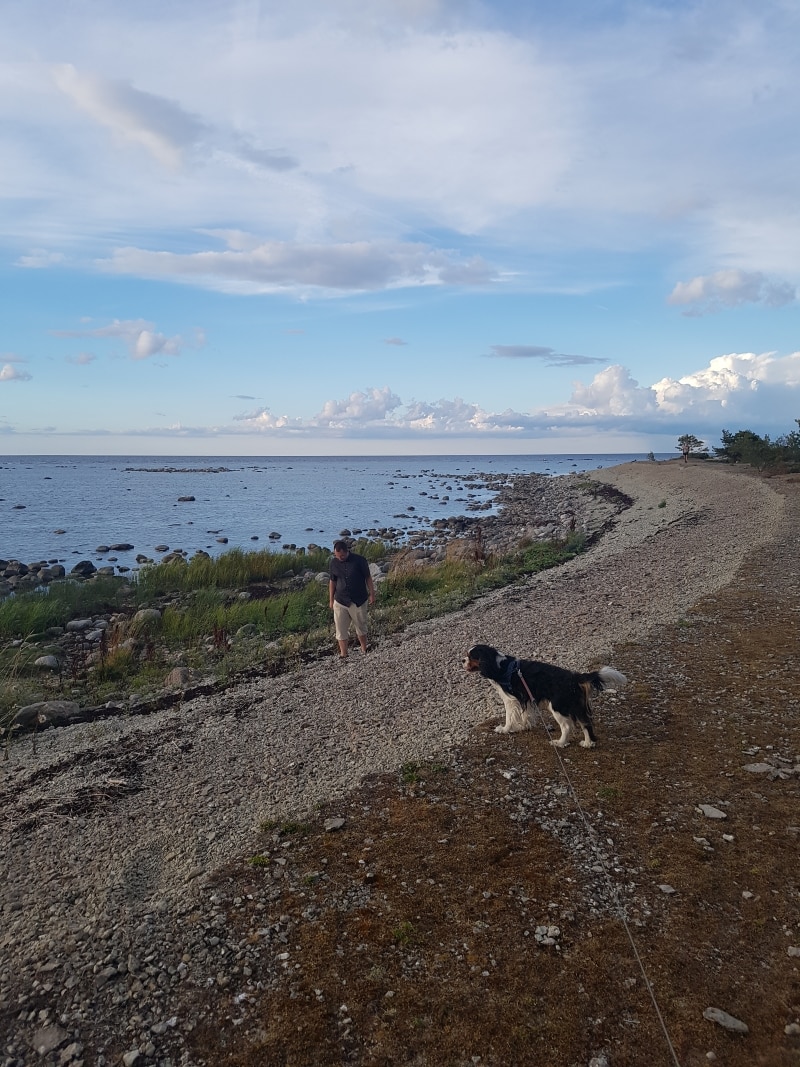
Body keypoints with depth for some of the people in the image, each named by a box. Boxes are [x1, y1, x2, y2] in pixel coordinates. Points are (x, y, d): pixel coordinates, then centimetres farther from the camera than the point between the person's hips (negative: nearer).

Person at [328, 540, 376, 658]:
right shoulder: (334, 562, -2)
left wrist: (372, 594, -1)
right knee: (341, 630, 0)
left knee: (361, 627, 13)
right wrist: (331, 600, 9)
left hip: (359, 601, -2)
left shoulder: (359, 560, -11)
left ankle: (364, 651, 30)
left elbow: (368, 578, -2)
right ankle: (343, 655, 8)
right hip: (340, 602, 2)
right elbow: (332, 582, 7)